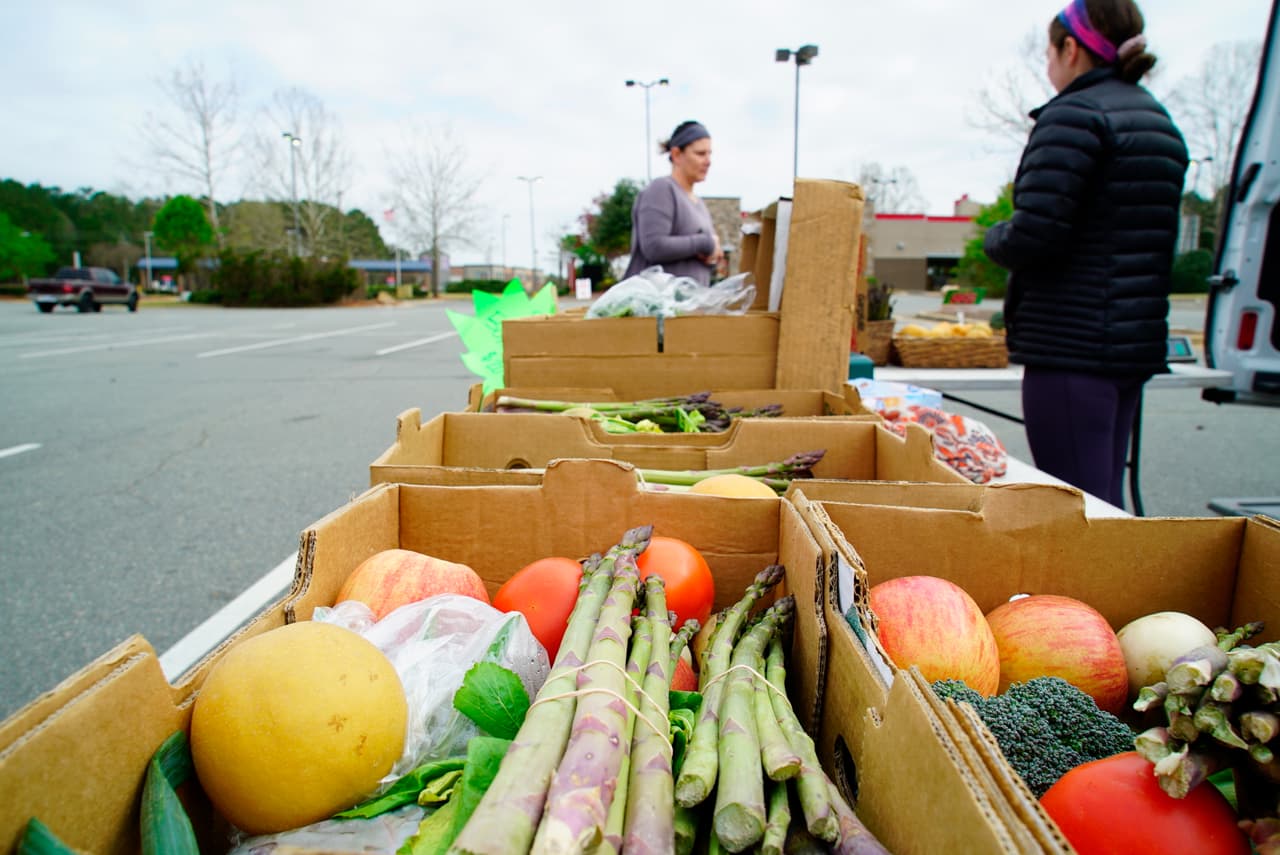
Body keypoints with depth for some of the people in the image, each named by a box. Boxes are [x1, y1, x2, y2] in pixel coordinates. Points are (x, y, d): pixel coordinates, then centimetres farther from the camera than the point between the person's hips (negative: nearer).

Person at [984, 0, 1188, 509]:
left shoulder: (1074, 115, -10)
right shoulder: (1159, 122, 19)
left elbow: (1034, 235, -19)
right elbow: (1147, 239, 21)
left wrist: (994, 238, 1)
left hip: (1070, 346, -9)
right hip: (1137, 344, 9)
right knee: (1105, 499, 17)